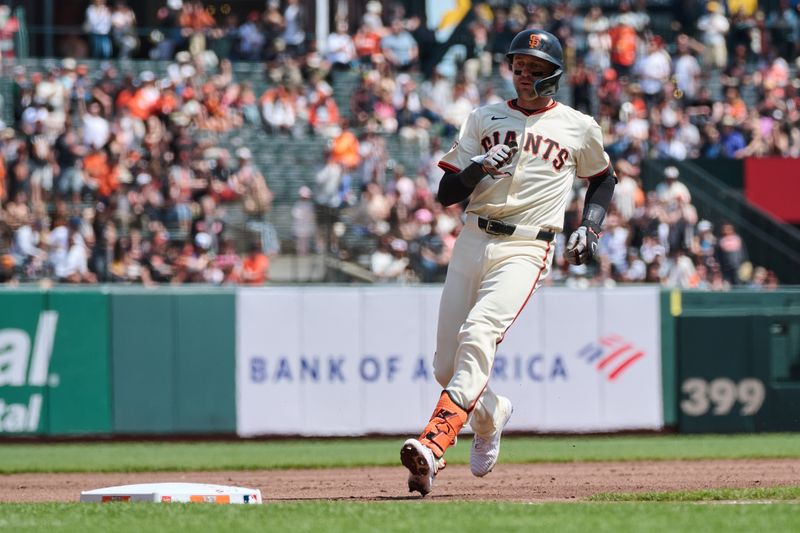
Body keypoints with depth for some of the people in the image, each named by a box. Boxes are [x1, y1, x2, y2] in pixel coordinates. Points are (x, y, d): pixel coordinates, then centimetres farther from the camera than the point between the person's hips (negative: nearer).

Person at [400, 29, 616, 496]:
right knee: (446, 367, 3)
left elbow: (604, 178, 26)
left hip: (526, 250, -4)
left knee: (477, 335, -29)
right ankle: (492, 415, 38)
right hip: (473, 242, 4)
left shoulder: (579, 128, 8)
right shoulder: (484, 120, 13)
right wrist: (479, 167, -12)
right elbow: (447, 194, 8)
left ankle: (432, 448, -41)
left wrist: (590, 229, 10)